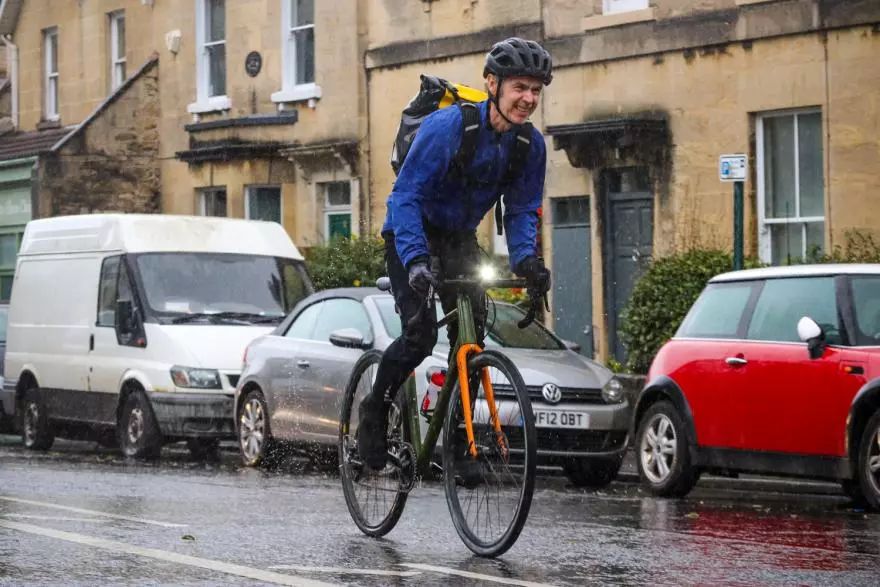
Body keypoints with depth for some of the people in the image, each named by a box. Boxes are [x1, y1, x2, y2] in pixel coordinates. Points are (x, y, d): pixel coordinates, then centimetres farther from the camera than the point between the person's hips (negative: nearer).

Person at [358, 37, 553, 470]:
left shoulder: (531, 145, -10)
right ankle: (374, 410, 5)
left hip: (459, 239, 6)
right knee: (420, 333, -19)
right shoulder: (447, 127, -28)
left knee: (471, 335, -8)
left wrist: (526, 259, -23)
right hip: (413, 235, -5)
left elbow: (521, 211, -3)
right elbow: (406, 196, -29)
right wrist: (416, 261, -42)